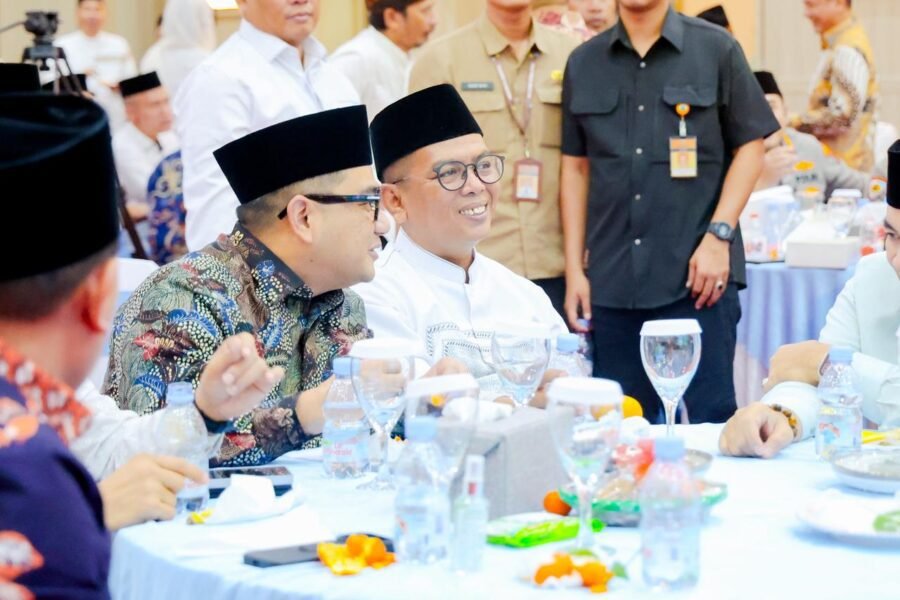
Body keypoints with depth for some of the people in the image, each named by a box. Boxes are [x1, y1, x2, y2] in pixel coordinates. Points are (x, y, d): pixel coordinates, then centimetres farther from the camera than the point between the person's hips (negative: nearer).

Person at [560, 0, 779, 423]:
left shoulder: (716, 49, 4)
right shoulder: (583, 63, 12)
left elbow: (750, 147, 3)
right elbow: (575, 166, 13)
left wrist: (718, 236, -8)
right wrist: (574, 269, 7)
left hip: (697, 277, -3)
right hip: (610, 282, 3)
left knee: (708, 422, -3)